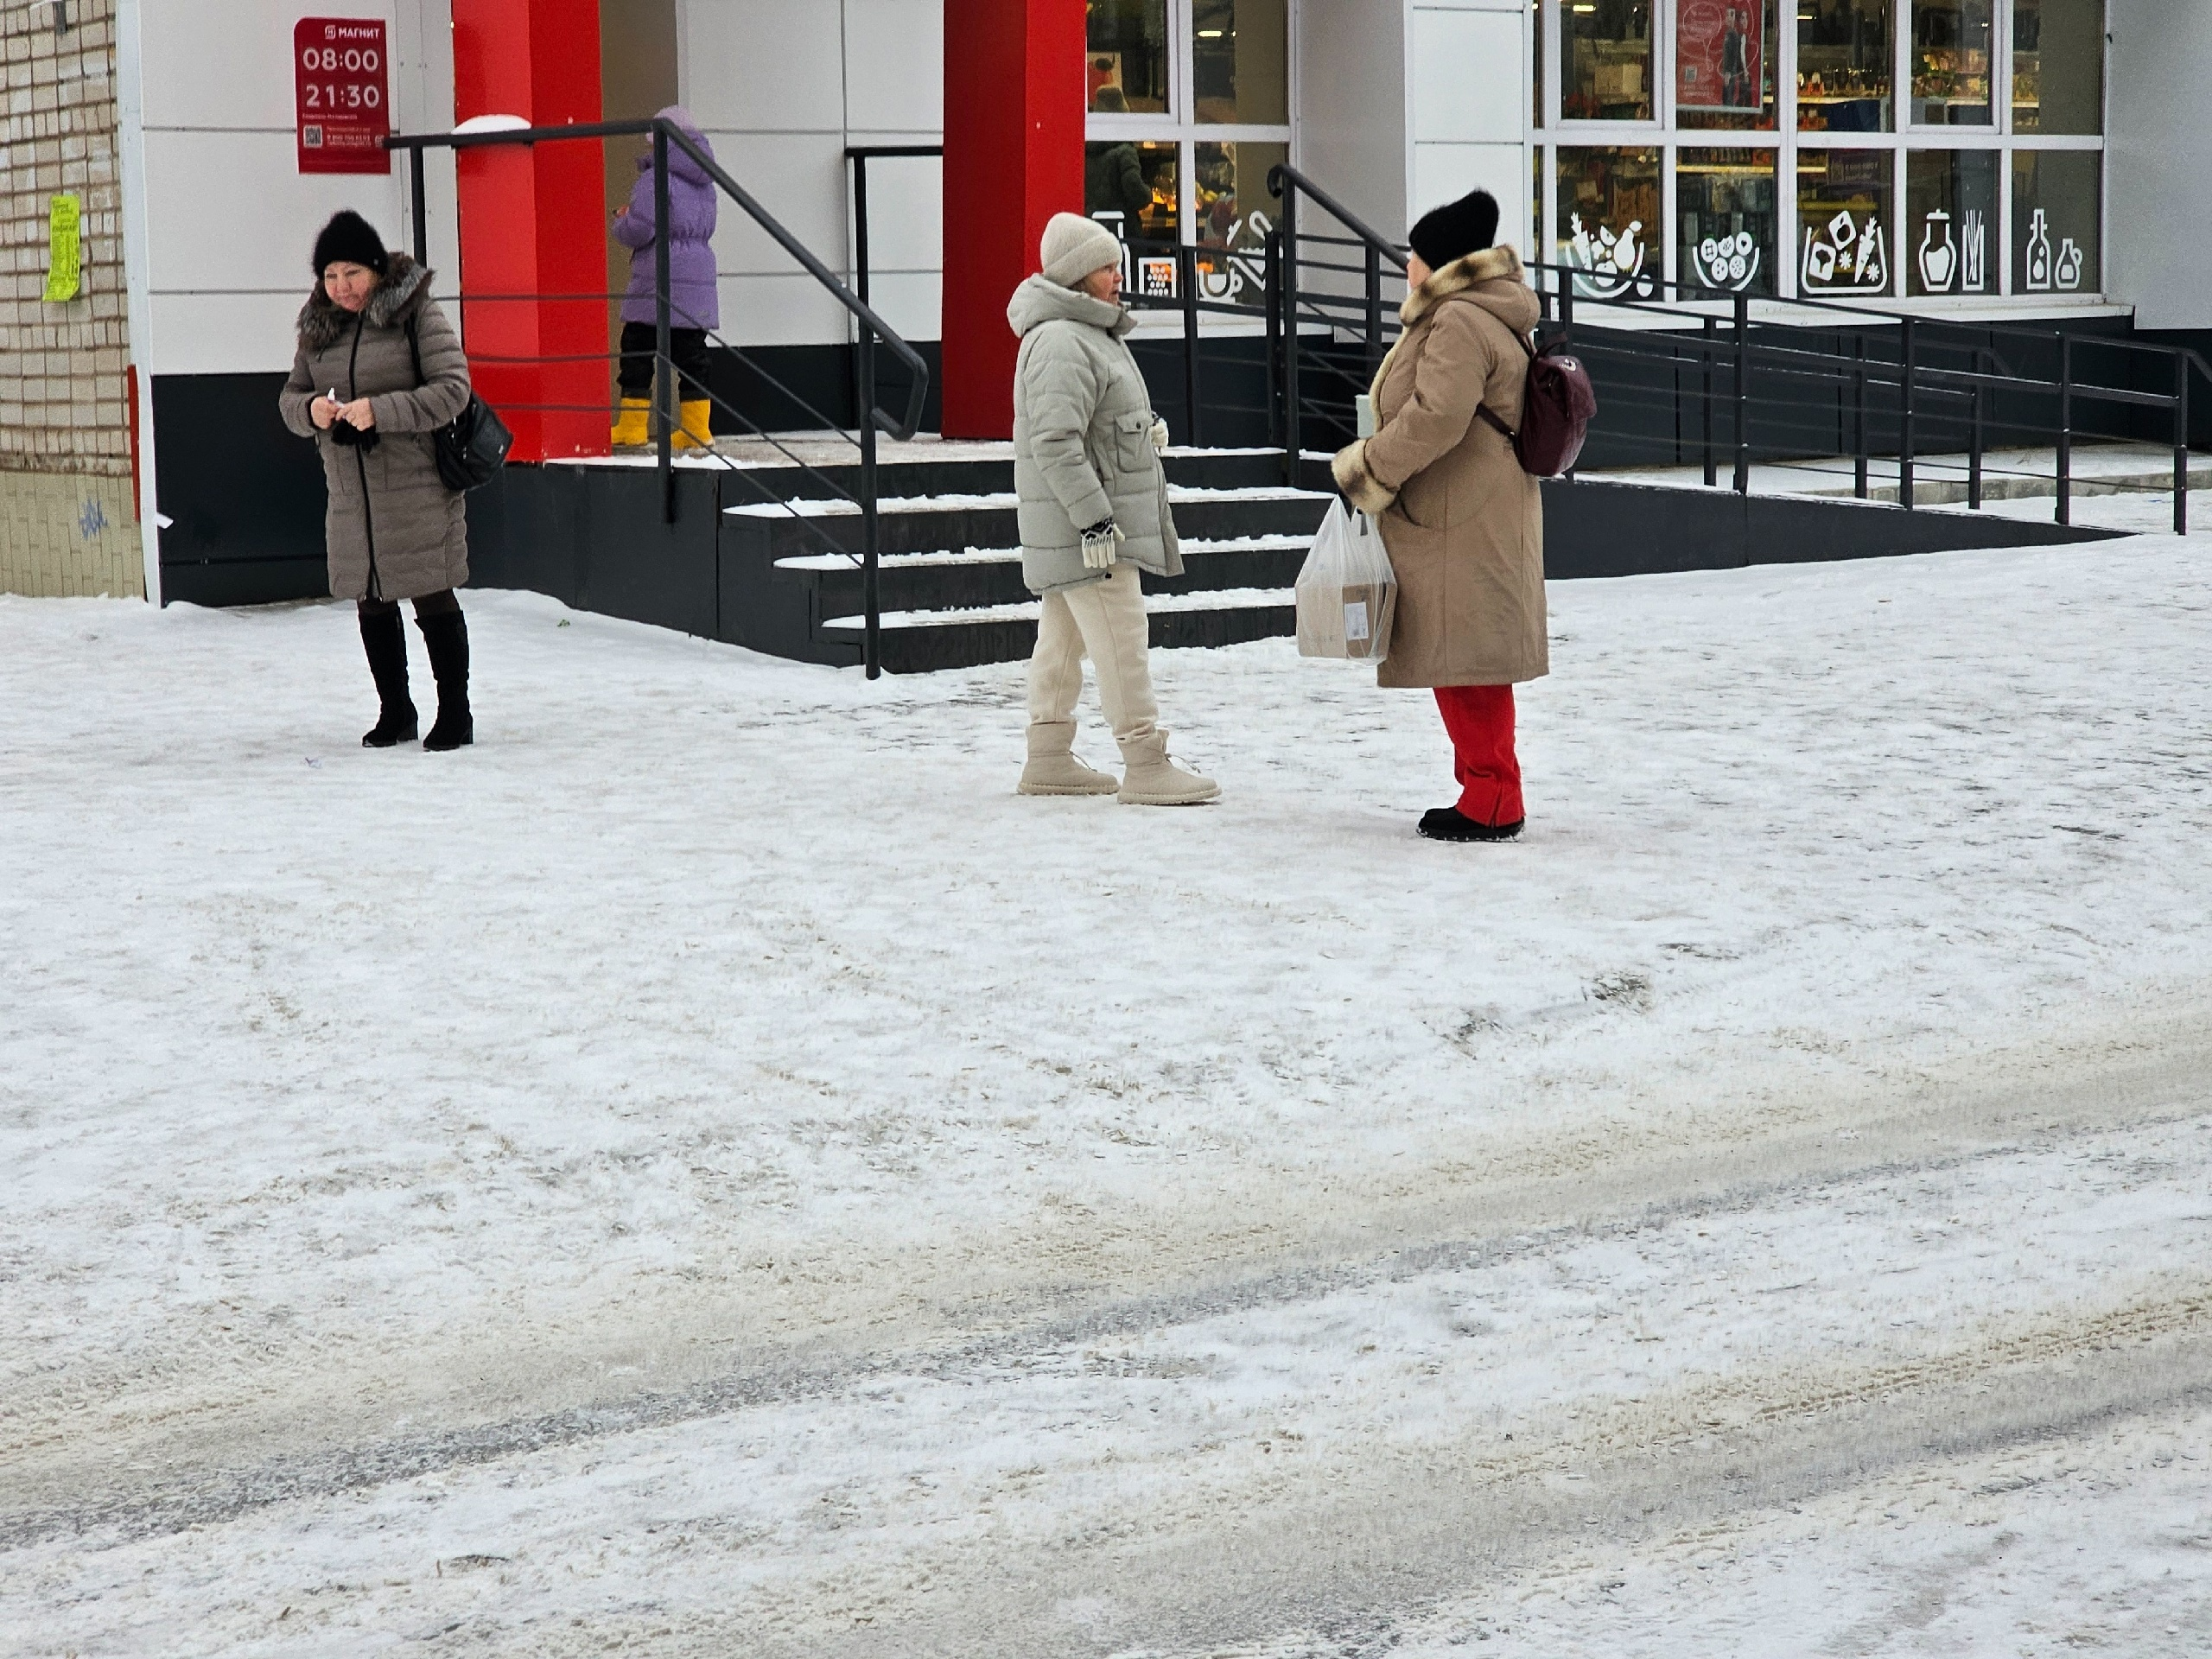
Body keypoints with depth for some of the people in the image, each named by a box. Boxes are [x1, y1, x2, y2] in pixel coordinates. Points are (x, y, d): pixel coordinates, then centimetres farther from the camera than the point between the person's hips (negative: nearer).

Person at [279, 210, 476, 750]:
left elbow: (452, 390, -13)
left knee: (433, 599, -2)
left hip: (417, 489, -6)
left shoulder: (417, 314, -7)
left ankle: (454, 713, 8)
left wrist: (381, 410, -22)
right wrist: (310, 409, -9)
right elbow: (290, 394, 15)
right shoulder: (318, 325, 11)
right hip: (350, 497, 6)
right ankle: (395, 712, 24)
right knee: (372, 605, 12)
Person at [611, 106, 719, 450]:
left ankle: (632, 425, 2)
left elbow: (638, 230, -15)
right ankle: (697, 428, 3)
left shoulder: (656, 179, -9)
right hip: (699, 273, 7)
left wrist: (621, 219, 8)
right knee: (691, 351, 6)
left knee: (637, 349, 1)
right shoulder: (705, 183, 16)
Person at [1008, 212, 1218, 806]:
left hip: (1092, 524, 11)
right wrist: (1095, 519, -27)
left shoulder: (1091, 333, 17)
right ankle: (1146, 767, -8)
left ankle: (1049, 760, 22)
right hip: (1081, 528, -11)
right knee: (1121, 643, -10)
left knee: (1063, 638, 15)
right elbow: (1056, 444, -26)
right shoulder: (1061, 344, -19)